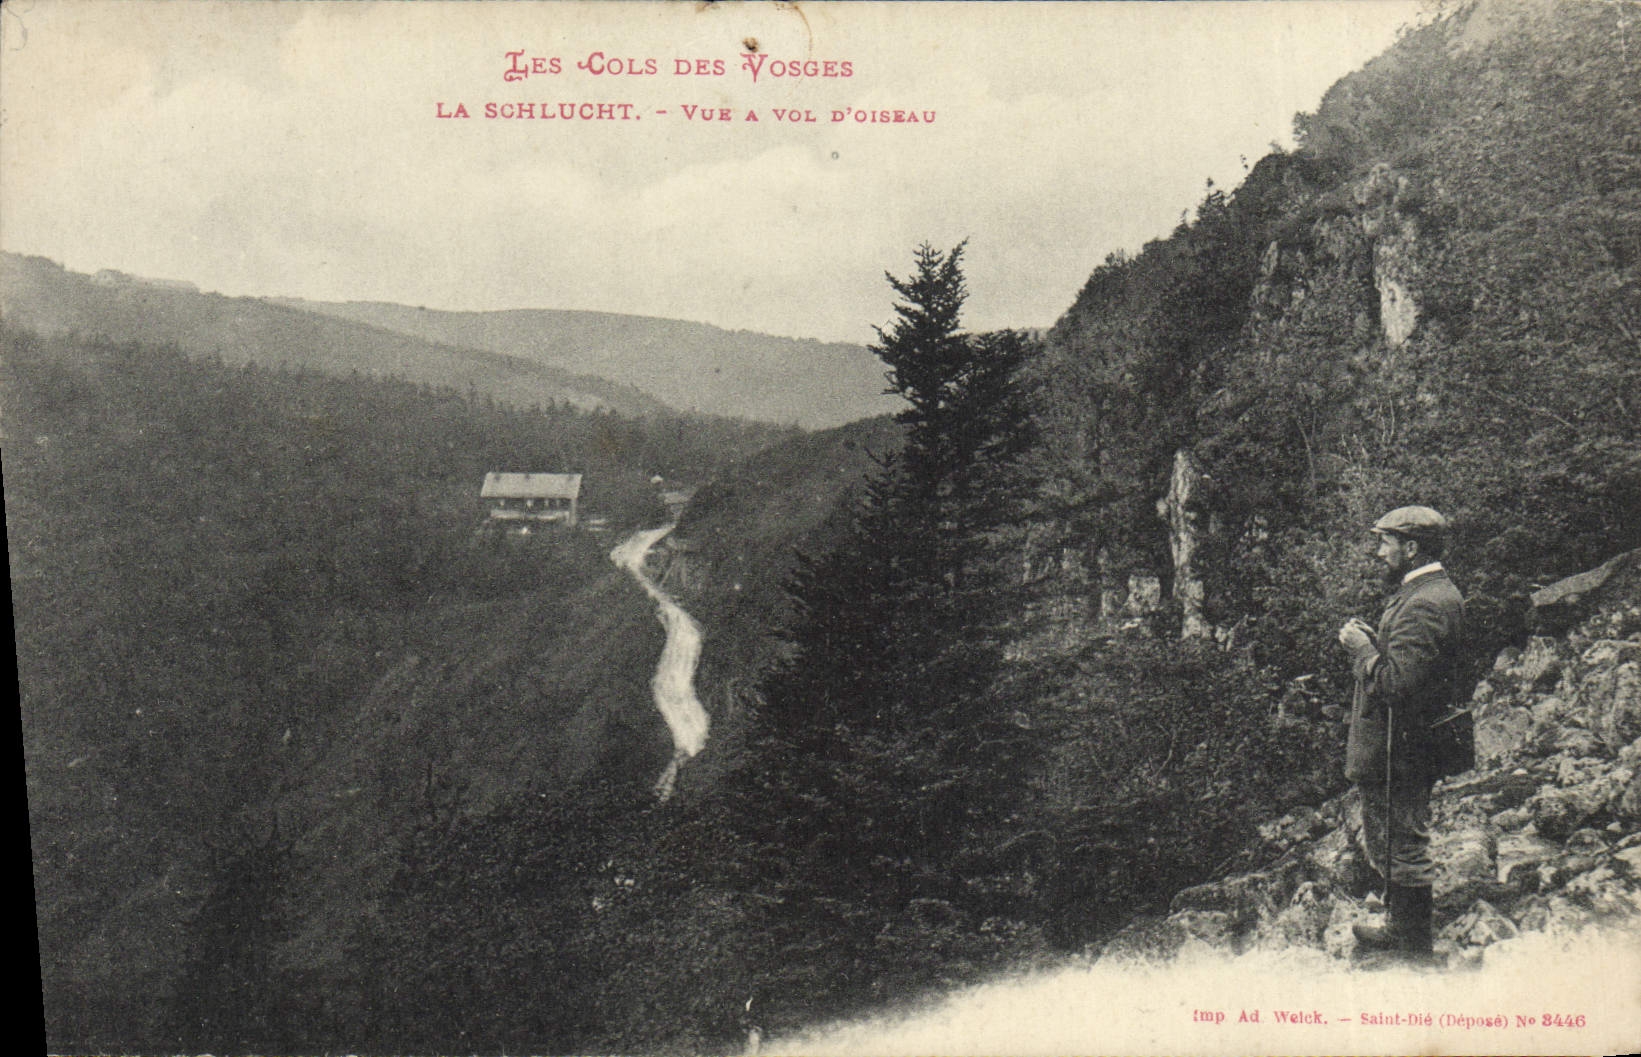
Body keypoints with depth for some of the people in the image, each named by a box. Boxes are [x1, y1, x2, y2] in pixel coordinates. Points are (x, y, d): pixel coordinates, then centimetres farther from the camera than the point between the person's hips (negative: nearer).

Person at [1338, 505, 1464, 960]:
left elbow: (1397, 681, -30)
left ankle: (1415, 951, 14)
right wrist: (1371, 642, 6)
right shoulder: (1437, 592, 11)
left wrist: (1361, 647, -17)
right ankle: (1400, 927, 38)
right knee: (1394, 847, 23)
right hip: (1408, 747, 11)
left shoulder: (1424, 605, -24)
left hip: (1395, 754, -11)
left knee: (1401, 850, 2)